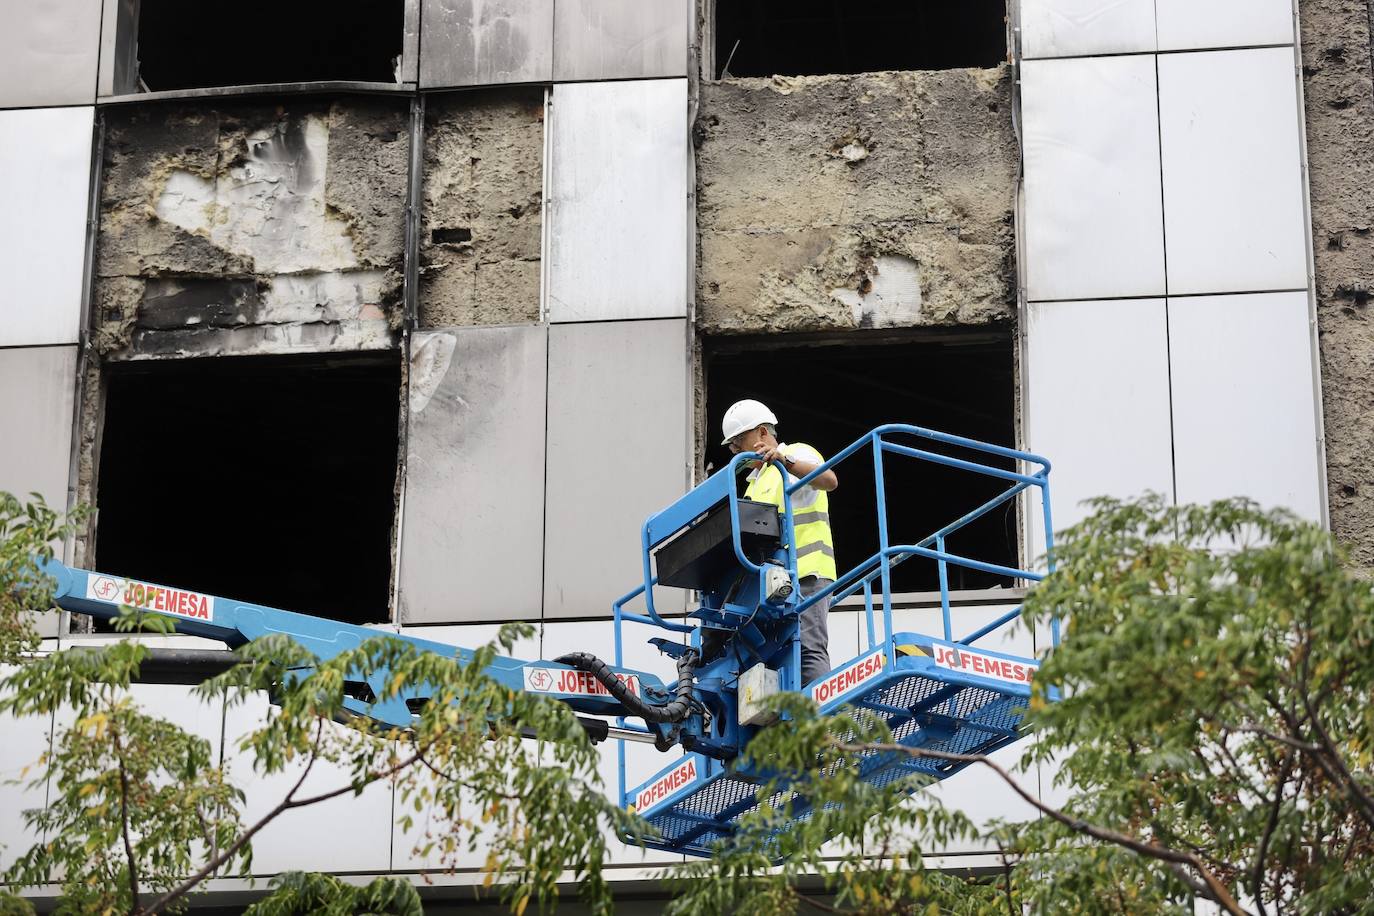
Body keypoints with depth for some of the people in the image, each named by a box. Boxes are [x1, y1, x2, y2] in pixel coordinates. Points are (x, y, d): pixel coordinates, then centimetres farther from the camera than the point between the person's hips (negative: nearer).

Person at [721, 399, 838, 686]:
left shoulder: (798, 454, 5)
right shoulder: (758, 480, 32)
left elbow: (829, 480, -17)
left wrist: (785, 461, -29)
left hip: (805, 574, -9)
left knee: (808, 650, -19)